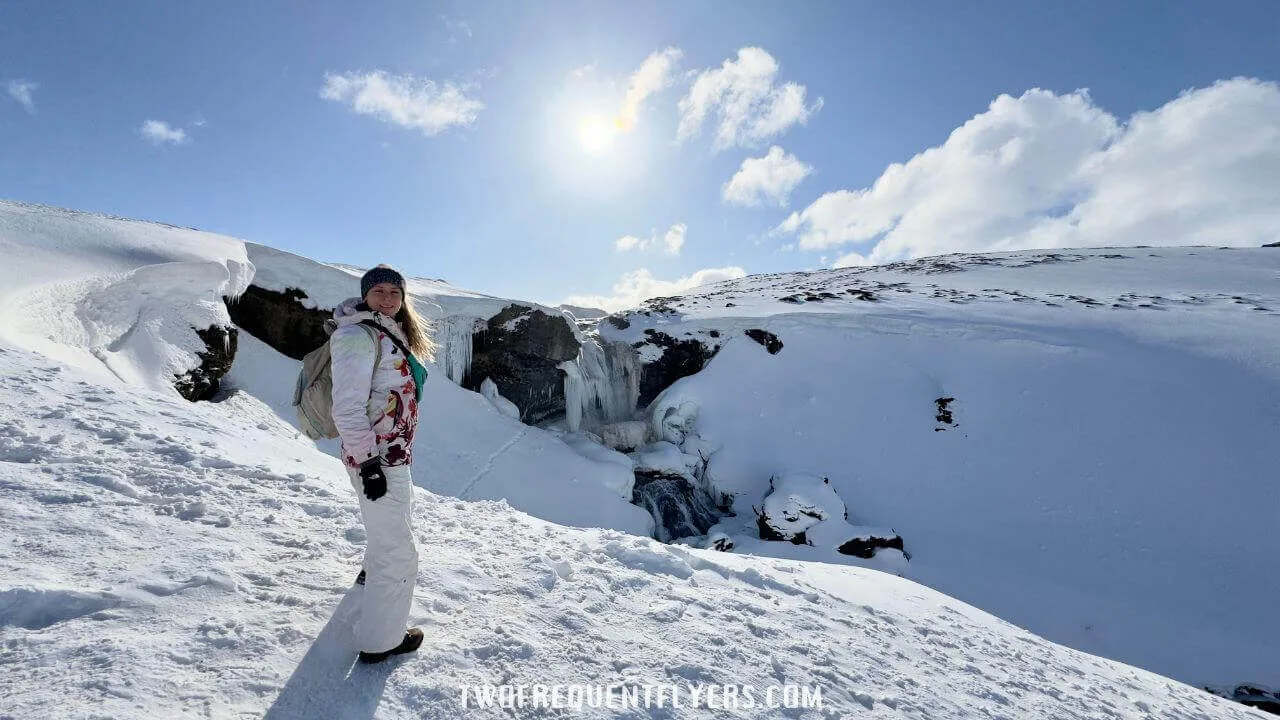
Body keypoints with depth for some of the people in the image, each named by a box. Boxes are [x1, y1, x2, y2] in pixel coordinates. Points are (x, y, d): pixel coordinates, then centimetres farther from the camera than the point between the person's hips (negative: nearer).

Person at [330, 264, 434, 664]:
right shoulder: (359, 335, -18)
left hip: (395, 454, 10)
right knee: (398, 551, 0)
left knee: (396, 522, 34)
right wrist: (368, 463, -24)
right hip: (377, 458, -10)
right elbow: (347, 409, -23)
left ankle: (373, 571, 62)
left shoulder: (390, 334, 11)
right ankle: (380, 641, 18)